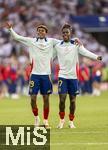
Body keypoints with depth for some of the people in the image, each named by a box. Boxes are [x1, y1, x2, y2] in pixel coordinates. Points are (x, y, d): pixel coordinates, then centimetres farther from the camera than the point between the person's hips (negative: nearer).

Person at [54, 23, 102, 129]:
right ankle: (61, 120, 10)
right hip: (62, 76, 0)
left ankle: (71, 122, 17)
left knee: (73, 100, 4)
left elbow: (85, 52, -14)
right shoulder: (58, 46, 5)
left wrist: (96, 57, -31)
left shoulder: (76, 45, 1)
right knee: (62, 99, -8)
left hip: (73, 76, 0)